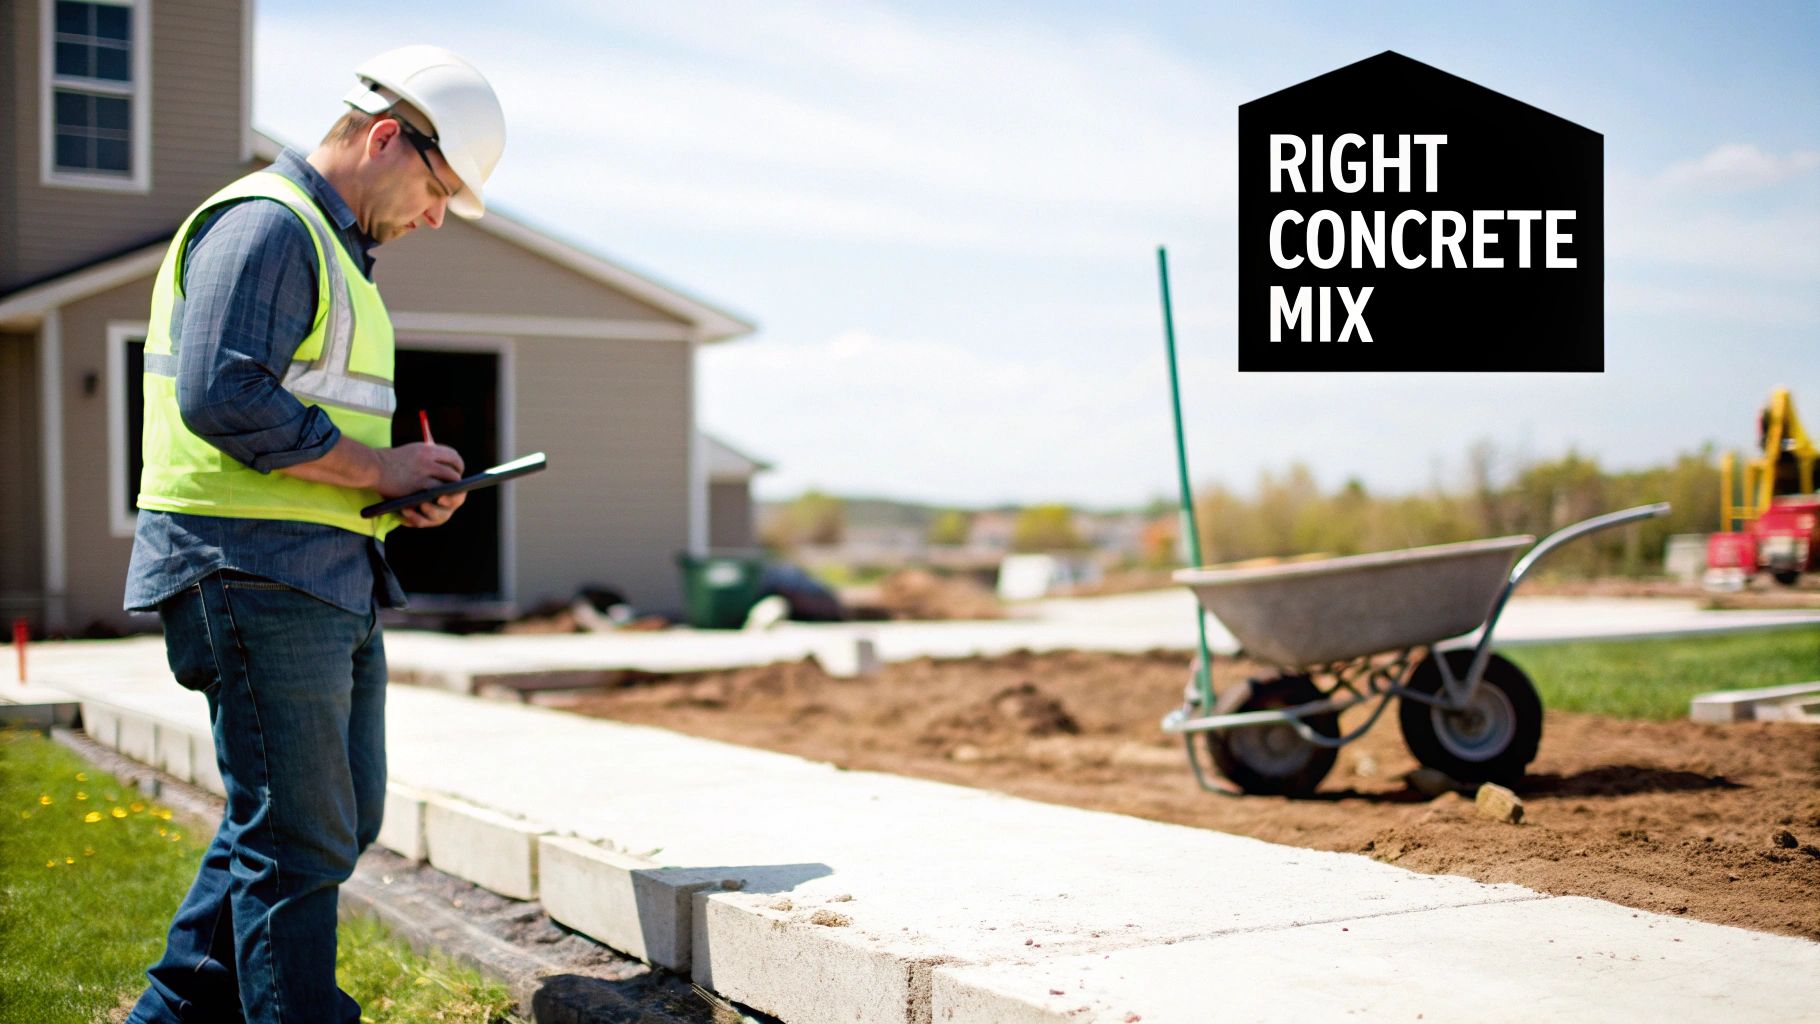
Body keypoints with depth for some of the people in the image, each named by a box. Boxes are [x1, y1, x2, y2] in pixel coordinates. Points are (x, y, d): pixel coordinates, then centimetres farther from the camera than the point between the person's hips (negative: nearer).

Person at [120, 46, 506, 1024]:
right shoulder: (265, 222, -10)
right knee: (298, 837, -5)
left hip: (329, 579, 10)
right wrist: (378, 470, -14)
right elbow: (220, 397, -22)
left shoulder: (334, 247, 23)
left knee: (340, 818, 15)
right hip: (253, 573, -10)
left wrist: (398, 495, 10)